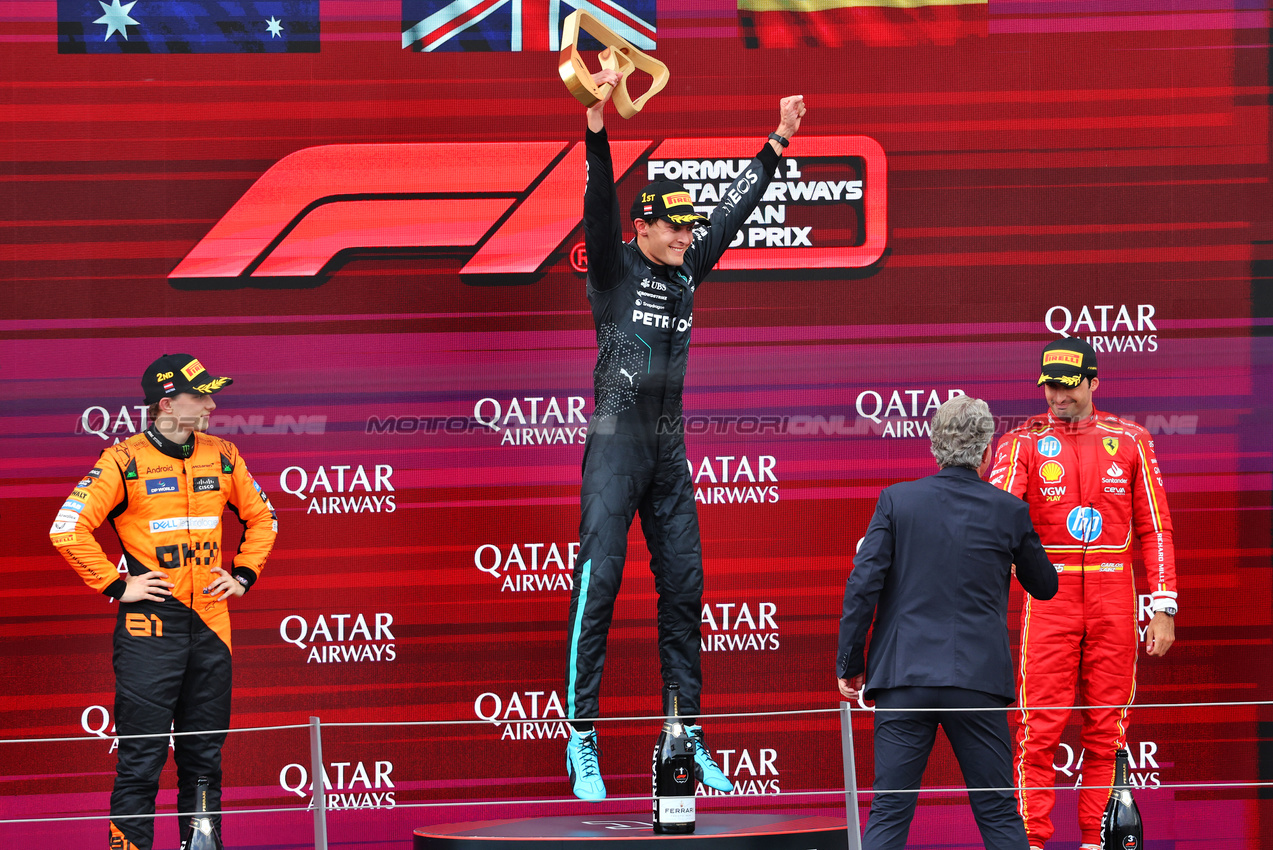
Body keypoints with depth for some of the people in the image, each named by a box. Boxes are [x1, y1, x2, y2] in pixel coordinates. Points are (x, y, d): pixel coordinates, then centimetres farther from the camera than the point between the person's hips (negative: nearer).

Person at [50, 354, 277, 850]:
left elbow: (261, 517, 25)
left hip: (210, 623, 5)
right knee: (141, 755, -6)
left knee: (205, 753, 9)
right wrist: (116, 586, -10)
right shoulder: (125, 461, -8)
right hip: (150, 625, -5)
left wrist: (243, 576, 14)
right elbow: (68, 529, -10)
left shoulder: (222, 457, 9)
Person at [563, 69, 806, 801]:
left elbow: (735, 210, 21)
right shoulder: (615, 268, -4)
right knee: (599, 582, -10)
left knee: (684, 588, 6)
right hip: (616, 440, -7)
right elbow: (600, 205, -20)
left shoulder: (687, 272, 11)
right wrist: (598, 126, -33)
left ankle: (687, 740, 11)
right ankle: (582, 742, -12)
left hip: (669, 448, 7)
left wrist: (777, 143, 22)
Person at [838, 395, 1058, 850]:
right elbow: (1044, 586, 15)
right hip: (978, 680, 0)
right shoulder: (1009, 511, 1)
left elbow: (863, 586, -6)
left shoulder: (896, 501, -1)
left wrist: (849, 666, 3)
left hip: (903, 677, 0)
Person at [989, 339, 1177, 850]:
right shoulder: (1024, 442, 3)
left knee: (1105, 730, 3)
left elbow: (1154, 529, 8)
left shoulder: (1129, 441, 8)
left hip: (1113, 597, 2)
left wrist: (1163, 608, 1)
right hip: (1050, 593, -2)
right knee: (1039, 729, -7)